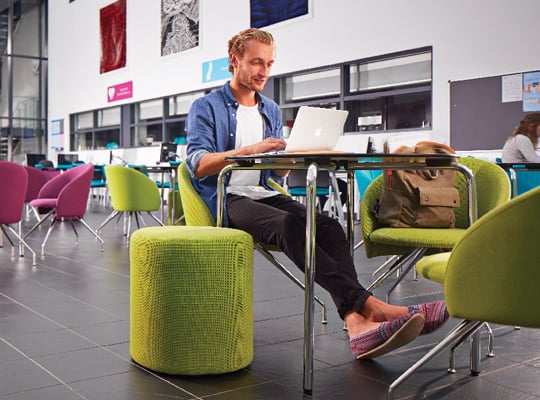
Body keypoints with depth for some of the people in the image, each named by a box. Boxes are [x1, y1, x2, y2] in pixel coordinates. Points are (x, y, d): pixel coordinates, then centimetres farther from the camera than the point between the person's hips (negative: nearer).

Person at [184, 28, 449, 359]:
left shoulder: (271, 111, 21)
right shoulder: (206, 107, 4)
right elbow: (198, 165, -10)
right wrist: (249, 150, -23)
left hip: (265, 194, 6)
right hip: (226, 200, -5)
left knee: (329, 226, -25)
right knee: (290, 224, -35)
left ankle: (356, 322, -43)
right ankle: (369, 305, -42)